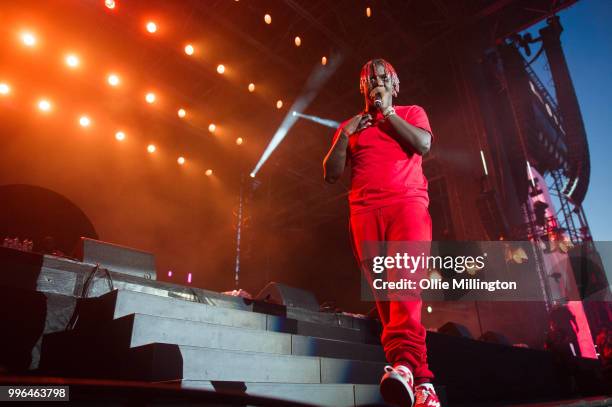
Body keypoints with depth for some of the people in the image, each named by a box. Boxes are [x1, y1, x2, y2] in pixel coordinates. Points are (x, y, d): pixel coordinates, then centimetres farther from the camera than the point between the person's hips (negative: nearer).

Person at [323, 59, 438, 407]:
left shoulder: (412, 113, 21)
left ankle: (404, 361, -34)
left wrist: (387, 112, 5)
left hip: (407, 203, -1)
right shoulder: (350, 125, 24)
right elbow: (331, 174, 16)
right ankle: (420, 377, -1)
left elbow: (423, 144, -2)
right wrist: (344, 135, 5)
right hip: (365, 211, 2)